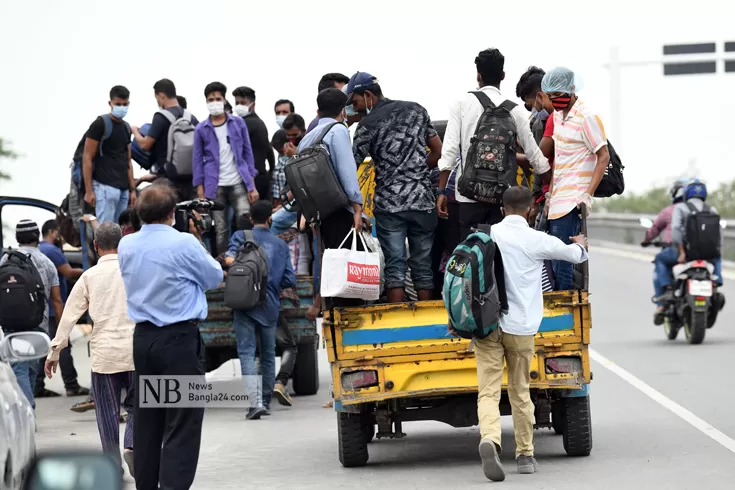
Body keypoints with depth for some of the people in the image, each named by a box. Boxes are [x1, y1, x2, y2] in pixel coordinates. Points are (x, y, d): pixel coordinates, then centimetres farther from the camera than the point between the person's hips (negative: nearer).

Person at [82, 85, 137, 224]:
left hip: (123, 189, 7)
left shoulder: (126, 127, 17)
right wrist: (89, 191, -13)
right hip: (105, 186, -7)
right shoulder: (100, 124, -4)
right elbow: (87, 159, -8)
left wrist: (132, 189, 13)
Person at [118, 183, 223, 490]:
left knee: (146, 421, 13)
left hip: (143, 338, 6)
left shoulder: (126, 245, 3)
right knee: (181, 426, -4)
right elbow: (215, 278, -1)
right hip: (180, 340, -6)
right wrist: (199, 242, 10)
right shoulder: (184, 243, -15)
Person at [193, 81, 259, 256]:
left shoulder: (238, 123, 7)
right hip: (215, 187, 0)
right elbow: (197, 160, 6)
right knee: (221, 230, 2)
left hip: (239, 183, 0)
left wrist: (252, 186, 3)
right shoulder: (201, 129, 4)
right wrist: (200, 193, -1)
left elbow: (247, 153, 9)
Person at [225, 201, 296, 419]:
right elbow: (290, 280, 5)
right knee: (268, 354, 15)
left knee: (247, 352, -7)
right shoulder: (280, 244, 7)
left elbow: (229, 260, -17)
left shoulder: (241, 236, -1)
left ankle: (255, 401, -23)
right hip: (270, 306, 3)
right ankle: (266, 401, 22)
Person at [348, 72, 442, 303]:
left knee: (394, 266, -1)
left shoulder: (368, 124, -4)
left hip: (389, 203, -3)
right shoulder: (416, 110, 10)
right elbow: (438, 150, 12)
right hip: (422, 200, 4)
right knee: (423, 265, 8)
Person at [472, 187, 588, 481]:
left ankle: (489, 439, -31)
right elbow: (575, 254, 12)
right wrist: (581, 244, 36)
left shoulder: (487, 235, 2)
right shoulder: (536, 240, -5)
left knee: (488, 391, -5)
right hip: (520, 327, -1)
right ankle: (525, 455, 22)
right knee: (520, 393, 14)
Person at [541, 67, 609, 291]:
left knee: (562, 261, -13)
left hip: (573, 201, -9)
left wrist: (588, 194, -19)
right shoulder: (558, 115, 15)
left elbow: (604, 157, -12)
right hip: (559, 200, 9)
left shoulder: (587, 117, -11)